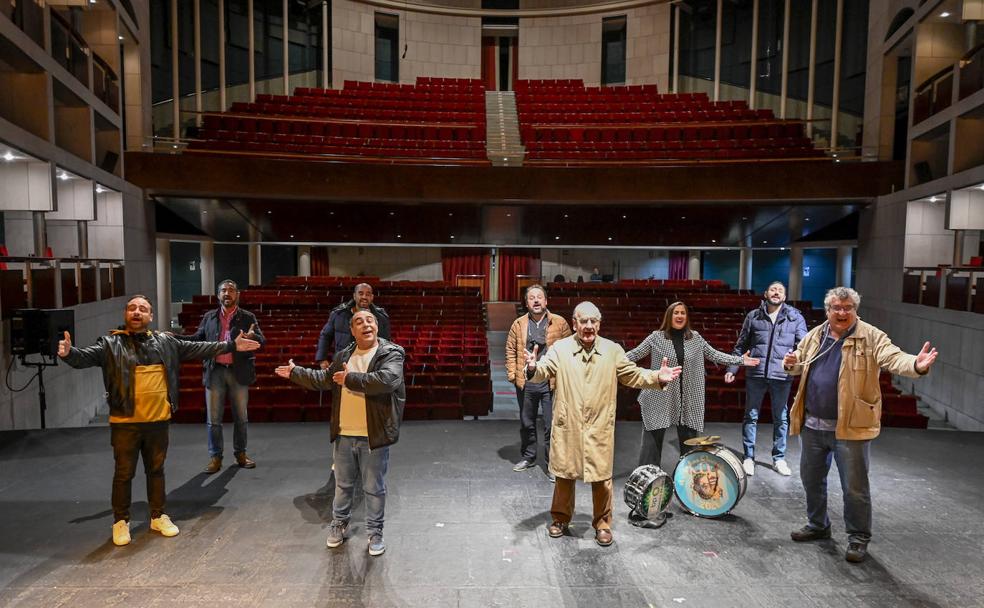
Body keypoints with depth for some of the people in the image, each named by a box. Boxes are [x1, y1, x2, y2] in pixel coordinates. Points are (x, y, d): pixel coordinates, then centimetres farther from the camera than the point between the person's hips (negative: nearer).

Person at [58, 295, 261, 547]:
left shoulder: (166, 342, 7)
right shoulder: (111, 344, -2)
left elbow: (197, 349, 10)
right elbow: (86, 357, -16)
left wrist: (231, 345, 8)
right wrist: (68, 353, -39)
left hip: (158, 420, 3)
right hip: (125, 422, -3)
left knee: (156, 470, 16)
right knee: (123, 473, 9)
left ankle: (158, 516, 31)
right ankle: (121, 521, 26)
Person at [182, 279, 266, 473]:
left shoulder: (248, 317, 2)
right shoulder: (209, 317, 10)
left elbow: (262, 341, -8)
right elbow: (198, 338, 6)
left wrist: (252, 337, -30)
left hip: (238, 372, -1)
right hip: (215, 372, 1)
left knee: (240, 416, 8)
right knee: (213, 418, 6)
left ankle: (240, 454, 23)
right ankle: (215, 457, 18)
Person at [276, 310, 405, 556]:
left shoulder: (391, 353, -12)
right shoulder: (343, 356, 7)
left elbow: (386, 380, -30)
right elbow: (323, 379, 21)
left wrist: (350, 379, -25)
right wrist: (295, 372, 23)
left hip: (374, 437, -5)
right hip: (344, 435, 5)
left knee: (374, 488, 10)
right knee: (342, 484, 21)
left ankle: (375, 532, 28)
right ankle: (339, 524, 42)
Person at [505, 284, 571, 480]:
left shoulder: (559, 323, -2)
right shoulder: (518, 324, 5)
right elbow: (511, 350, 7)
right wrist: (512, 374, 1)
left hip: (551, 382, -2)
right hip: (526, 382, 3)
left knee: (552, 425, 3)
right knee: (526, 423, 17)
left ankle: (552, 464, 17)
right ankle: (528, 457, 36)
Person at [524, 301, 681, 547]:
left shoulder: (613, 350, 2)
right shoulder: (560, 348, -4)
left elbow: (633, 375, 6)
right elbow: (544, 370, -15)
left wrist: (657, 377, -10)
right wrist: (533, 369, -38)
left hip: (600, 428, 1)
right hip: (567, 426, -1)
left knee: (601, 477, 9)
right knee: (564, 474, 13)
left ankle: (602, 523, 30)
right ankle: (561, 519, 34)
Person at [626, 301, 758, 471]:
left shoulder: (695, 338, 6)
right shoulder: (656, 337, -3)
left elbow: (715, 355, 11)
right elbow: (635, 354, -3)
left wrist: (740, 360, 6)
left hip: (688, 399, 3)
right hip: (660, 397, -3)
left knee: (689, 440, 13)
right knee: (653, 438, 1)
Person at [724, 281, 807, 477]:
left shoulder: (795, 317, 4)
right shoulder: (753, 316, 5)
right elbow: (741, 345, 9)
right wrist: (732, 368, 4)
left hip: (782, 375, 0)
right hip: (755, 374, 0)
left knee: (781, 418, 13)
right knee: (751, 416, 7)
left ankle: (779, 458, 28)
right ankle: (748, 457, 19)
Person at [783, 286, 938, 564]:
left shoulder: (871, 337, -7)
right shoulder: (815, 335, 6)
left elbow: (894, 358, -23)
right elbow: (800, 364, 17)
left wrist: (916, 365, -45)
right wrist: (791, 363, -7)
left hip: (849, 428, -5)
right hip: (812, 425, 5)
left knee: (855, 487, 5)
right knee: (811, 479, 18)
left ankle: (858, 538, 26)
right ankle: (817, 525, 39)